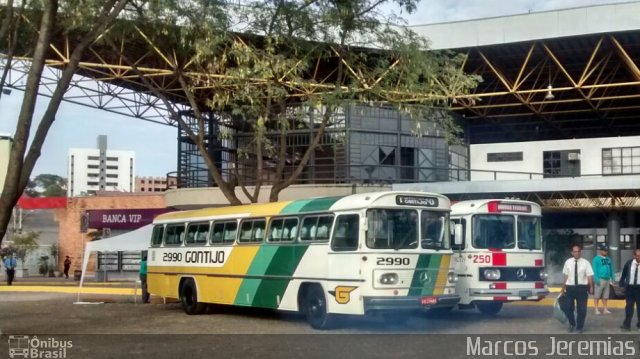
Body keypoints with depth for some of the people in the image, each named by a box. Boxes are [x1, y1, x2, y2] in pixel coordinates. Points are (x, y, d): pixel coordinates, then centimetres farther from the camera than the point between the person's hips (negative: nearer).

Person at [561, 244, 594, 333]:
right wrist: (563, 287, 9)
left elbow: (589, 276, -6)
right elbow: (566, 276, 6)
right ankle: (572, 324, 29)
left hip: (582, 287, -1)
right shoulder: (568, 262, 1)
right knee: (568, 307, 4)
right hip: (570, 287, 1)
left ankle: (580, 327, 23)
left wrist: (591, 287, -15)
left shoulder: (585, 263, -5)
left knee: (582, 309, 6)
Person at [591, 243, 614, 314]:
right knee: (597, 295, -4)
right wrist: (596, 279, -17)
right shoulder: (596, 259, -6)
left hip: (607, 279, 6)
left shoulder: (608, 259, 14)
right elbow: (595, 270, -11)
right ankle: (596, 309, 0)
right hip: (600, 279, -6)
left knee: (605, 296, 11)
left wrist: (612, 277, 12)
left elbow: (611, 269, 19)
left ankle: (605, 309, 16)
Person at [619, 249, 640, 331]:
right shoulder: (629, 263, -1)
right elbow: (624, 274, 10)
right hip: (629, 287, 1)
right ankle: (627, 324, 4)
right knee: (629, 306, 3)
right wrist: (622, 283, 9)